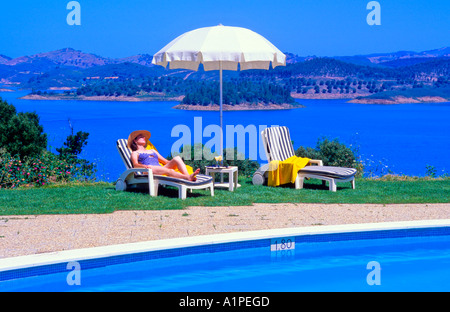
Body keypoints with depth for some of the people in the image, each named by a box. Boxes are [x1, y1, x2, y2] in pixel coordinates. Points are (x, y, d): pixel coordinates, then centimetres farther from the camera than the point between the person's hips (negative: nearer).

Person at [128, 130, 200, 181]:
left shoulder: (153, 151, 39)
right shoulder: (135, 153, 21)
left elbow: (166, 161, 32)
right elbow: (135, 165, 0)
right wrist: (144, 166, -23)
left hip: (161, 168, 6)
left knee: (177, 158, -20)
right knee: (169, 171, -37)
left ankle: (187, 176, -47)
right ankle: (188, 178, -62)